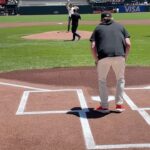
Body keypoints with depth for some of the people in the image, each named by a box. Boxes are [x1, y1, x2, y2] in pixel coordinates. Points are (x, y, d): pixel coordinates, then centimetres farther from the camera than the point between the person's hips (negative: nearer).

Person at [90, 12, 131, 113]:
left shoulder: (98, 28, 19)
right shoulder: (120, 26, 22)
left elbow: (93, 47, 5)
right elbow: (128, 44, 8)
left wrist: (96, 60, 15)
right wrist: (125, 57, 17)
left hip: (103, 57, -1)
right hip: (119, 56, 1)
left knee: (102, 81, 19)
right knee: (120, 79, 22)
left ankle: (104, 106, 19)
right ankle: (119, 105, 23)